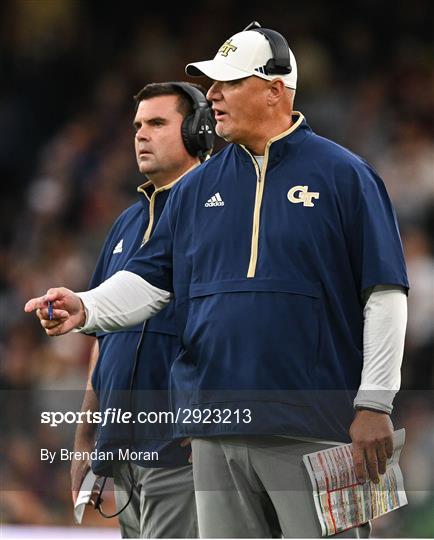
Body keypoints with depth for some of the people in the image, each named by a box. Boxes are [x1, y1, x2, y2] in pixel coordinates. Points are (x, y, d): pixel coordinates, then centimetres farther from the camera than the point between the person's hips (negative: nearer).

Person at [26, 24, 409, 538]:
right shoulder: (197, 187, 15)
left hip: (313, 431, -5)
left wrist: (374, 405, -9)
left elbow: (384, 296, -3)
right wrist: (85, 308, -9)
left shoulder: (343, 176, 0)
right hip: (216, 431, 5)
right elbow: (150, 279, 12)